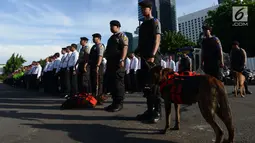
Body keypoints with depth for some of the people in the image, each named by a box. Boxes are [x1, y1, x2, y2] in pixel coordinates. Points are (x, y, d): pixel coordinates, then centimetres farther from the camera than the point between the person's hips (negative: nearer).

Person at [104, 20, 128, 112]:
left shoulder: (122, 36, -1)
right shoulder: (111, 38, 24)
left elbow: (125, 48, -13)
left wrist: (122, 60, -24)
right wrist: (108, 61, 20)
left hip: (118, 63, -9)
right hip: (110, 63, 9)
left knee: (118, 83, -7)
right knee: (111, 83, 8)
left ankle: (119, 103, 0)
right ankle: (114, 102, 16)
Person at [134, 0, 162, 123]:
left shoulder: (155, 22, 2)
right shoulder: (142, 25, 23)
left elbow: (157, 40, -10)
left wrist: (152, 55, -21)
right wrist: (137, 51, 6)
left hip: (153, 57, -7)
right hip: (144, 57, 7)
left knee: (154, 84, -7)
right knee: (145, 84, 7)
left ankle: (157, 112, 1)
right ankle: (150, 109, 16)